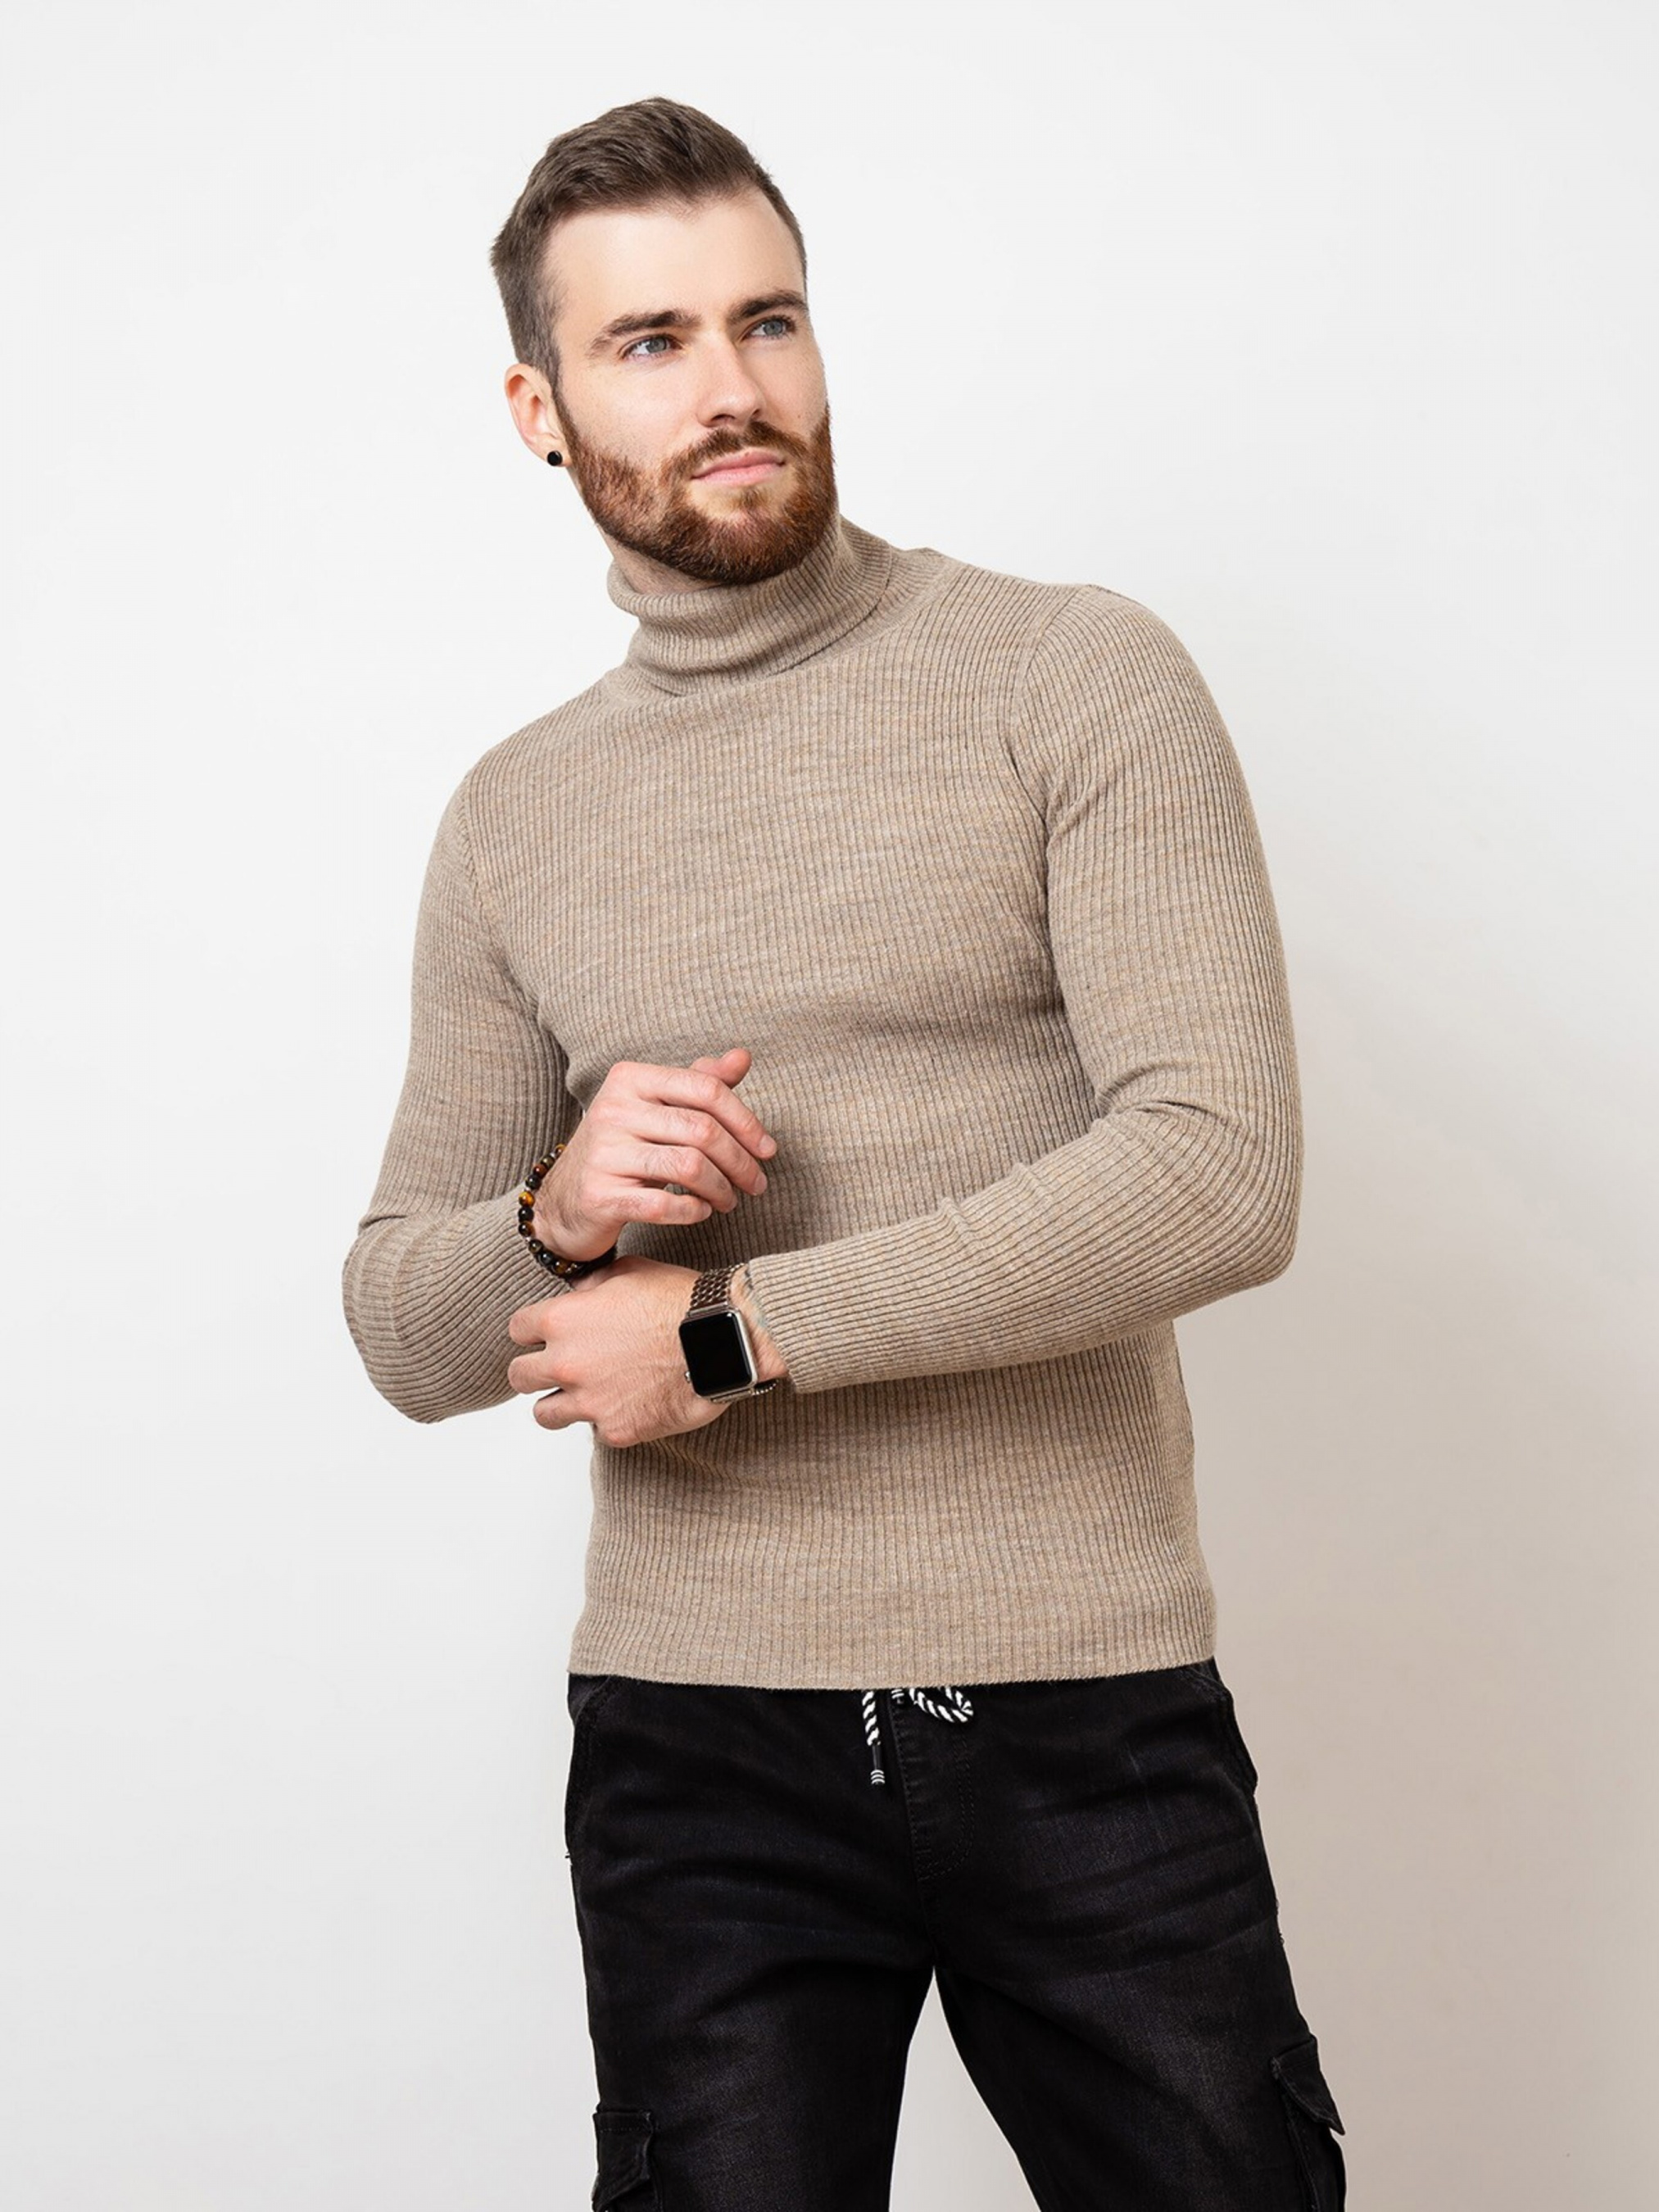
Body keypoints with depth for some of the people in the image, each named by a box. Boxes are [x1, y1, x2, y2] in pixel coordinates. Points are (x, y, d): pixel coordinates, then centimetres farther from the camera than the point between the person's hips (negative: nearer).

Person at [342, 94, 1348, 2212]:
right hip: (698, 1740, 2)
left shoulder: (1076, 677, -2)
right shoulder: (510, 820, 10)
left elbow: (1222, 1176, -14)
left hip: (1092, 1713, -2)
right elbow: (401, 1330, 13)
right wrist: (557, 1221, -11)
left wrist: (729, 1329, -12)